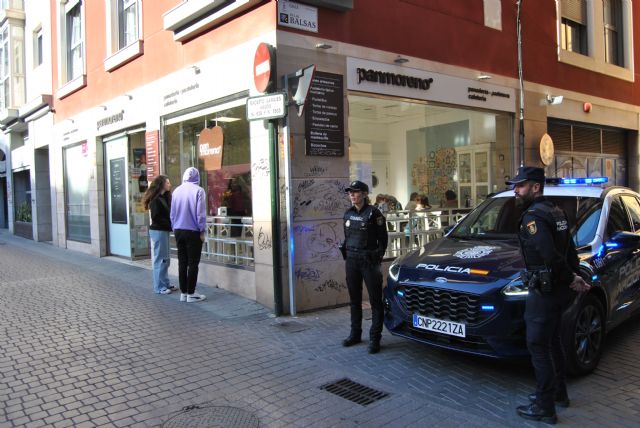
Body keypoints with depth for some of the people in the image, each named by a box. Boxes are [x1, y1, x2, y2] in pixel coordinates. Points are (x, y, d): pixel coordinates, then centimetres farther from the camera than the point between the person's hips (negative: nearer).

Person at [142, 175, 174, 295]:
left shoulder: (164, 197, 14)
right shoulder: (155, 199, -13)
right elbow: (156, 217, -19)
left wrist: (170, 225, -3)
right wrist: (170, 224, -16)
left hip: (164, 231, 9)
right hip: (158, 231, -9)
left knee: (165, 259, 13)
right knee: (160, 259, -3)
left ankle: (165, 284, 22)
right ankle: (159, 287, 4)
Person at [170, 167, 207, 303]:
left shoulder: (176, 190, 8)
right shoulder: (198, 190, -10)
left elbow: (172, 213, 12)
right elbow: (200, 213, -12)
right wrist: (202, 231, -4)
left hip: (179, 231, 5)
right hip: (193, 231, -5)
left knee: (182, 262, 10)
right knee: (193, 263, 1)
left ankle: (183, 293, 15)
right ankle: (191, 294, 4)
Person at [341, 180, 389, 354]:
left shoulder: (373, 213, -8)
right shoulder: (348, 214, 9)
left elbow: (383, 238, -5)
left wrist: (378, 258, -4)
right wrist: (347, 253, 12)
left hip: (369, 261, -6)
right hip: (351, 261, 6)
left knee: (375, 300, 0)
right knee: (354, 299, 14)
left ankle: (375, 338, 5)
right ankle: (355, 334, 26)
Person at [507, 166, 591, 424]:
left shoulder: (533, 216, -20)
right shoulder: (555, 211, 12)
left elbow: (550, 256, -28)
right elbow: (569, 250, 15)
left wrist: (570, 280, -16)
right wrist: (576, 278, 11)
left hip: (544, 291, -10)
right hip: (558, 290, 10)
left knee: (538, 346, -1)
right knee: (552, 342, 22)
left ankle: (545, 408, 8)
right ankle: (558, 393, 37)